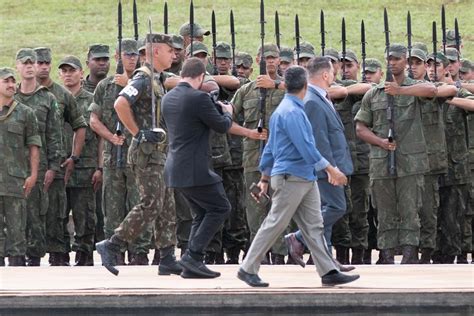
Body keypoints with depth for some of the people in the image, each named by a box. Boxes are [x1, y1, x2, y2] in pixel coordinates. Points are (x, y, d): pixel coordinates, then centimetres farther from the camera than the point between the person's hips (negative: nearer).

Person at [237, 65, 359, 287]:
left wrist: (265, 178, 26)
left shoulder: (287, 109, 16)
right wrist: (331, 170, -18)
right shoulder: (291, 112, -16)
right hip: (291, 177, -10)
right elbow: (306, 147, -22)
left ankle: (329, 272, 2)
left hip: (305, 179, 10)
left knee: (314, 226, 5)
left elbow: (270, 147, 22)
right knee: (274, 225, -3)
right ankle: (248, 269, 5)